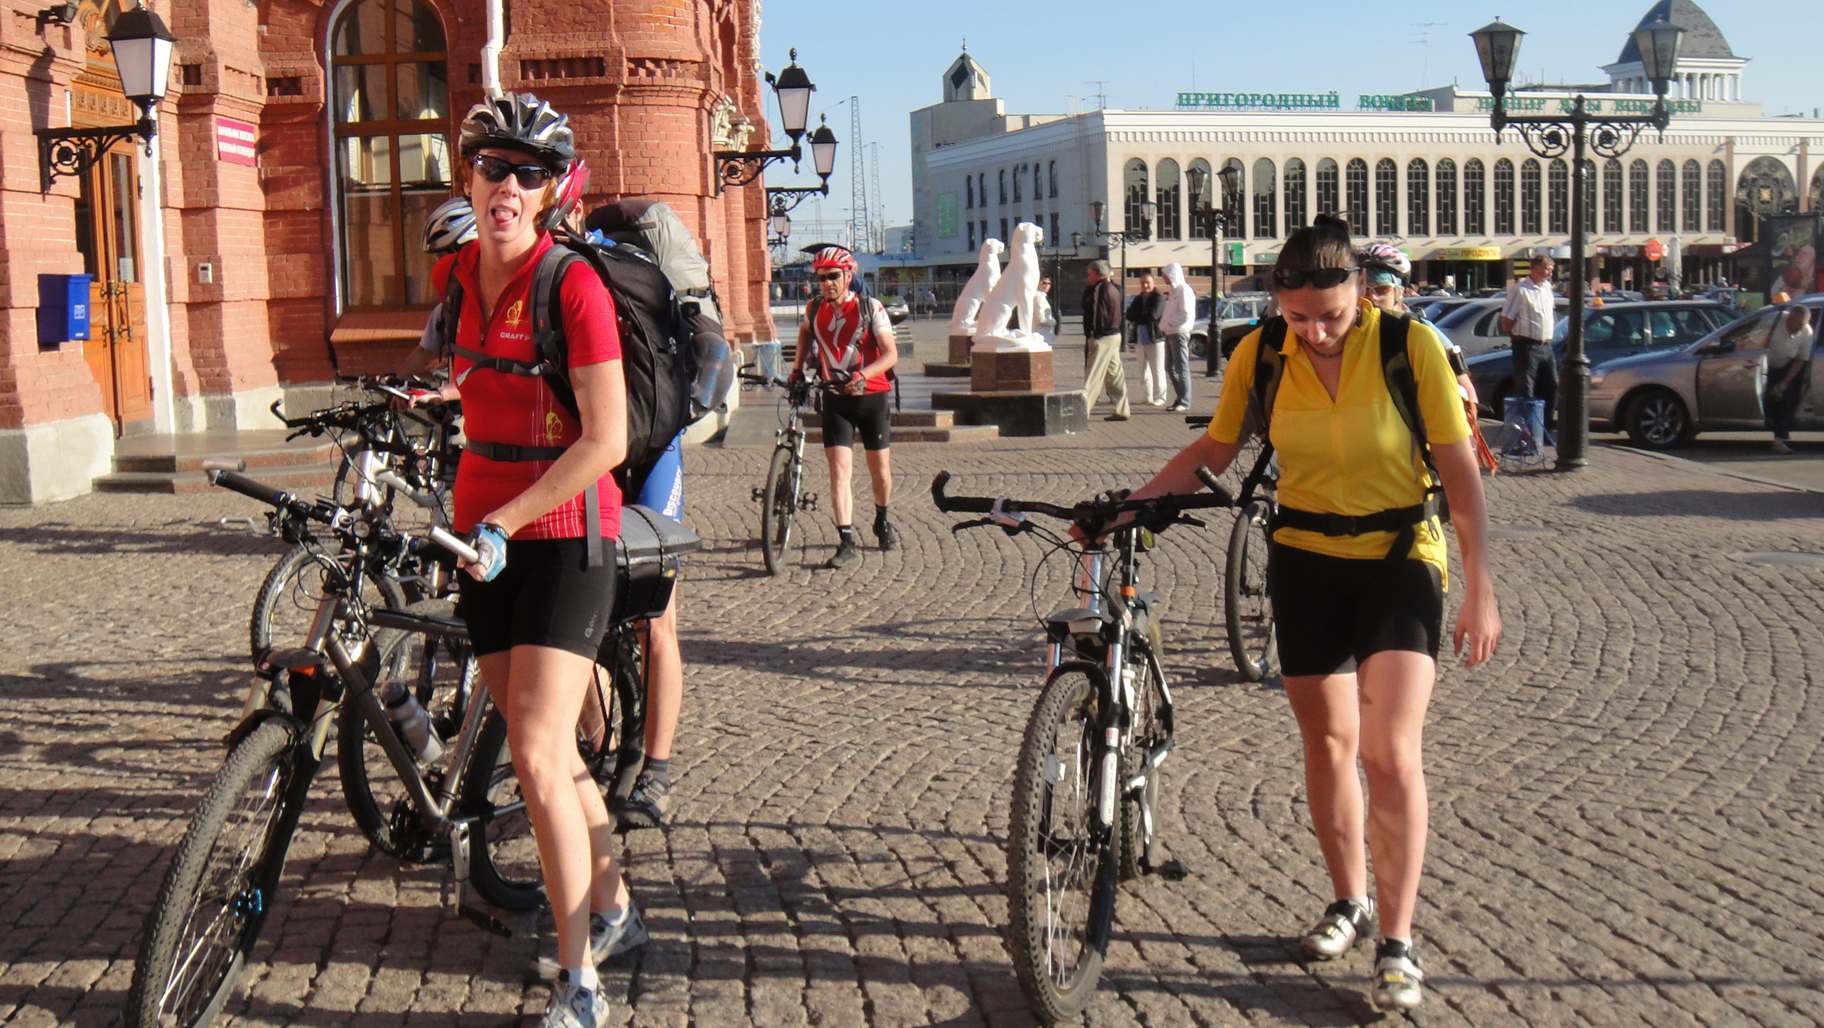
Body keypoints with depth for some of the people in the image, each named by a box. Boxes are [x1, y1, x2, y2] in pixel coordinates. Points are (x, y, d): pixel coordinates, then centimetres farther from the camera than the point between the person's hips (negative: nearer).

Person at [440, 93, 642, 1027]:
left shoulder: (573, 285, -14)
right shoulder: (456, 276, 6)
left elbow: (605, 441, -17)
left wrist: (506, 521, -17)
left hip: (562, 533, -7)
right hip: (484, 534, 7)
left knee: (535, 754, -12)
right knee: (545, 748, 14)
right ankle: (613, 910, 32)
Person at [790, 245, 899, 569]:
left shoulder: (870, 308, -11)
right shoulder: (814, 308, -1)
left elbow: (891, 354, -16)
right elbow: (805, 332, 24)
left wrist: (862, 375, -31)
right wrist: (797, 367, 16)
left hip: (871, 396, -1)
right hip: (835, 398, 1)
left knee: (879, 466, 11)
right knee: (839, 468, -12)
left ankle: (882, 521, 38)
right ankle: (847, 542, -15)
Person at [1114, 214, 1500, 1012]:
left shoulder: (1411, 347, -15)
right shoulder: (1258, 355, -7)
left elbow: (1458, 467, -11)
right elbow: (1214, 449, 5)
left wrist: (1479, 590, -13)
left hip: (1399, 562, -3)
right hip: (1306, 562, 3)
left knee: (1391, 751, -12)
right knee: (1328, 742, 11)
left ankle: (1398, 942, -2)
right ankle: (1350, 901, 31)